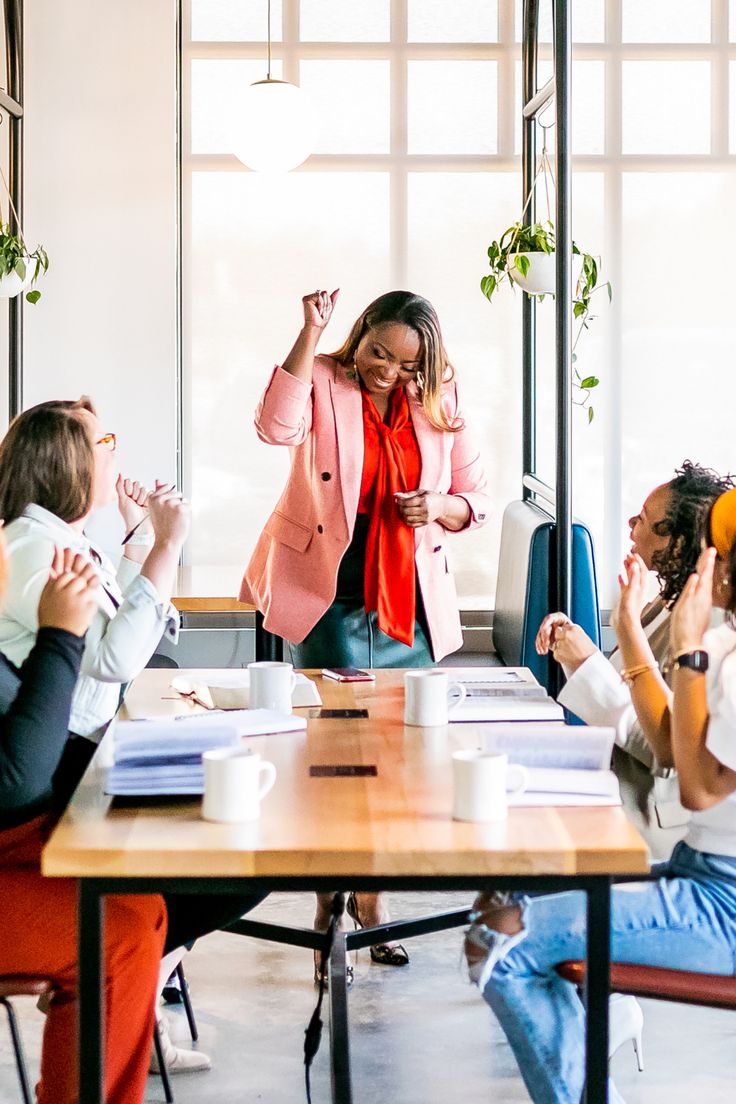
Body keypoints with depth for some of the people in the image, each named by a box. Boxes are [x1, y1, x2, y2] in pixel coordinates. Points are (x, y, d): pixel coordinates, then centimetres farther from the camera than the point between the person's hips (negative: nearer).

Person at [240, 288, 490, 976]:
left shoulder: (441, 405, 7)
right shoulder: (324, 382, -3)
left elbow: (473, 499, 13)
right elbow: (277, 427, -25)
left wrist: (437, 508, -9)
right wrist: (310, 332, -25)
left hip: (408, 603, 4)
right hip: (330, 599, -4)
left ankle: (369, 897, 23)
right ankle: (331, 893, 14)